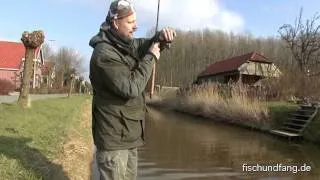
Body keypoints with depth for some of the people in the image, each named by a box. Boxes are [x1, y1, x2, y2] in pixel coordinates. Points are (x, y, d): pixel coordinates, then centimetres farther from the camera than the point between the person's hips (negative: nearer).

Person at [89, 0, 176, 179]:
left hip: (130, 134, 9)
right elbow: (131, 88, -27)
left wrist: (161, 37, -7)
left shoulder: (128, 45, 7)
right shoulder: (104, 54, -21)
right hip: (114, 137, -9)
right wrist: (150, 57, -17)